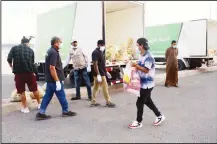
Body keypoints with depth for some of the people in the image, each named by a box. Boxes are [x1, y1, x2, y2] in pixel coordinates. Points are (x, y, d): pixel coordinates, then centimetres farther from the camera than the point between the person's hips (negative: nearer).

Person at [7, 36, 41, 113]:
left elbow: (9, 59, -8)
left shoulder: (14, 48, 3)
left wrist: (11, 66, 11)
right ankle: (39, 104, 29)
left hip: (18, 73, -1)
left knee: (22, 91, 10)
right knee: (35, 89, 16)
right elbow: (32, 63, 11)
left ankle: (25, 108, 17)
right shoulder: (31, 50, 7)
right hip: (29, 72, 1)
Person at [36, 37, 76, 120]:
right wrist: (57, 81, -24)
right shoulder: (54, 52, -19)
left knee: (48, 95, 11)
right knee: (61, 96, 5)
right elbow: (52, 68, -25)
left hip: (50, 79, 10)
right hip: (54, 79, -10)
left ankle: (41, 113, 13)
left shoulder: (50, 51, 13)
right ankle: (65, 111, 19)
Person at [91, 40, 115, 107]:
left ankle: (93, 102, 19)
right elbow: (95, 64, -22)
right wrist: (98, 75, -27)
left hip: (102, 72, 10)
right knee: (105, 87, -3)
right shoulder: (95, 52, -16)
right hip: (99, 73, -10)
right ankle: (108, 102, 7)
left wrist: (106, 71, 21)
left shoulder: (100, 52, 14)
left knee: (95, 87, 12)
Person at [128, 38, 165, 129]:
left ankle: (138, 122, 16)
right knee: (148, 101, 20)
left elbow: (146, 70, -25)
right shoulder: (143, 56, 10)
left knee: (139, 103, 0)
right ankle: (159, 116, 33)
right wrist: (135, 66, 1)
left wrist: (136, 65, -22)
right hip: (144, 83, 10)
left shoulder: (148, 57, -20)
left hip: (147, 84, -10)